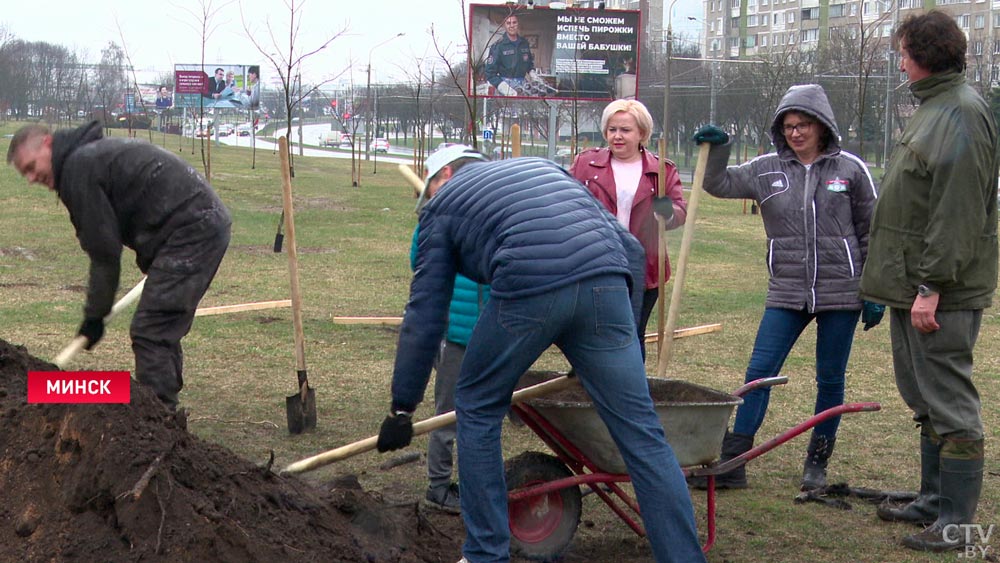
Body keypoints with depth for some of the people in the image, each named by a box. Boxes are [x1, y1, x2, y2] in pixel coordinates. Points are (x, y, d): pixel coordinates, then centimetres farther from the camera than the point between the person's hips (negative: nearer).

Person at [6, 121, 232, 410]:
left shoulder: (78, 168, -8)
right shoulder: (97, 153, 21)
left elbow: (104, 250, -8)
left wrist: (94, 316, -1)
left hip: (190, 231, -10)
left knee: (150, 332, -10)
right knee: (165, 329, 16)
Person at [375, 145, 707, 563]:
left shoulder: (443, 203, 24)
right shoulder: (542, 167, 36)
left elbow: (425, 315, 19)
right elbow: (630, 248, 28)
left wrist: (402, 408, 24)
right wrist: (622, 326, 35)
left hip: (527, 288, -3)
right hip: (607, 282, 4)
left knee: (477, 408, 19)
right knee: (639, 432, 7)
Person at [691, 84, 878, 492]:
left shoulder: (850, 169, -1)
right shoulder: (767, 170, 4)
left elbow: (872, 232, 3)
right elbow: (719, 184, 7)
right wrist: (716, 150, -11)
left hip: (840, 292, -1)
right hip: (786, 294, 2)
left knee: (830, 380, 10)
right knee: (759, 373, -4)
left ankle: (817, 463, 25)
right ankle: (732, 463, 0)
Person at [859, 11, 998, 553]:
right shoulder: (934, 107, 17)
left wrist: (931, 286, -24)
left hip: (942, 292, -10)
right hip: (913, 284, 10)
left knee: (949, 404, -5)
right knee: (926, 400, 17)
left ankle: (955, 523, 2)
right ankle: (933, 500, 28)